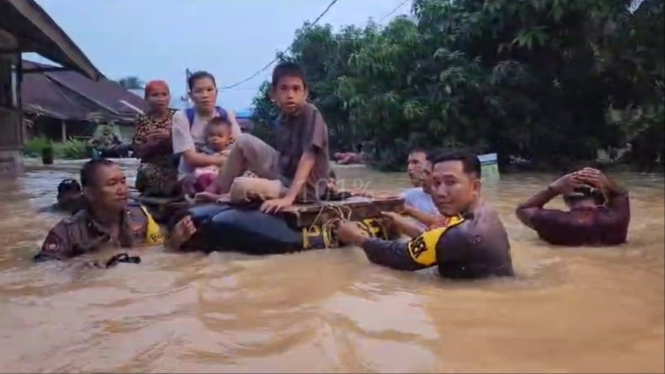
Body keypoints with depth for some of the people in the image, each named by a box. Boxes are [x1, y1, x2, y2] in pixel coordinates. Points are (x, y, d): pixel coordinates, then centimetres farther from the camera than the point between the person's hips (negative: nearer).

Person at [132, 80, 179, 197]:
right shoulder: (143, 120, 5)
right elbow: (138, 151, 2)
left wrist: (170, 137, -19)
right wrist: (150, 143, -18)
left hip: (175, 166, 0)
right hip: (152, 167, 0)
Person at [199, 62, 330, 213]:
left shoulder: (312, 115, -19)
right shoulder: (286, 117, 5)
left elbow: (308, 158, -29)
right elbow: (286, 154, 12)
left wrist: (288, 198, -37)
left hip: (305, 188, -8)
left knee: (242, 186, -24)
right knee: (244, 141, 6)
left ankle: (223, 198, 12)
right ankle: (216, 189, 15)